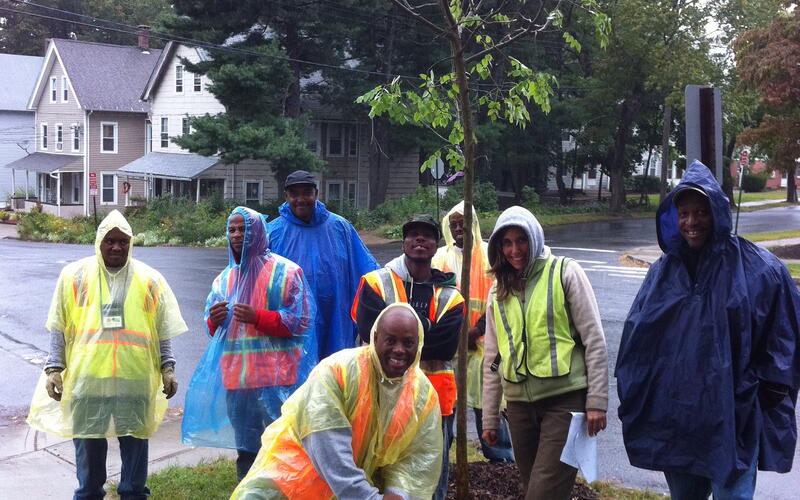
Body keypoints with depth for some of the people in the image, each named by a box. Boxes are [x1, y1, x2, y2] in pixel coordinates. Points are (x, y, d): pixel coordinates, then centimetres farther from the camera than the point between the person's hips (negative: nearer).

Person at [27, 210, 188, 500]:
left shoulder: (149, 279, 4)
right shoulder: (74, 275, 3)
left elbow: (163, 331, 7)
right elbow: (59, 328, 5)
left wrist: (167, 369, -1)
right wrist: (54, 368, -2)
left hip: (136, 378, 0)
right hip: (86, 377, 0)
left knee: (135, 440, 9)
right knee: (89, 442, 11)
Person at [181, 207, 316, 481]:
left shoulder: (283, 270, -2)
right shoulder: (225, 278, 16)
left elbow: (301, 320, -8)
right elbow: (213, 330, 20)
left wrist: (257, 318, -17)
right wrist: (214, 321, -4)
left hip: (275, 376, -6)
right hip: (235, 376, 6)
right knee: (245, 448, 14)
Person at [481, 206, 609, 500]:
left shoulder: (565, 273, -2)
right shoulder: (499, 291, 13)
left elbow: (594, 340, -4)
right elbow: (492, 359, 16)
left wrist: (597, 401, -9)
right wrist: (489, 418, 14)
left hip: (566, 400, -5)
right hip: (519, 404, 5)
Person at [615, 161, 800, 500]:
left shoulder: (758, 269, -6)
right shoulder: (664, 271, 6)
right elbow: (636, 338, 9)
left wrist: (767, 394, -3)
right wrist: (632, 401, 7)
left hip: (733, 418, -4)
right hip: (674, 416, 4)